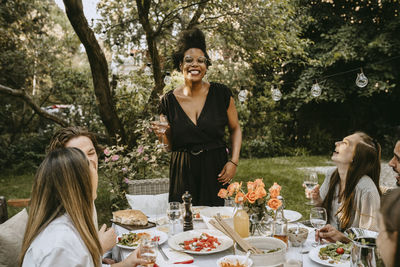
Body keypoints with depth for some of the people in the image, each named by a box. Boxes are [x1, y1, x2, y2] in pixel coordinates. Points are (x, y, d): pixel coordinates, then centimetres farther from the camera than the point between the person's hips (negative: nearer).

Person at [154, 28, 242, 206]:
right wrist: (163, 135, -12)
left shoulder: (221, 94, -3)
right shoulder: (169, 101, 0)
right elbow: (171, 146, 8)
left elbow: (235, 129, 7)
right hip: (183, 174, 1)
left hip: (215, 171, 0)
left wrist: (234, 161, -4)